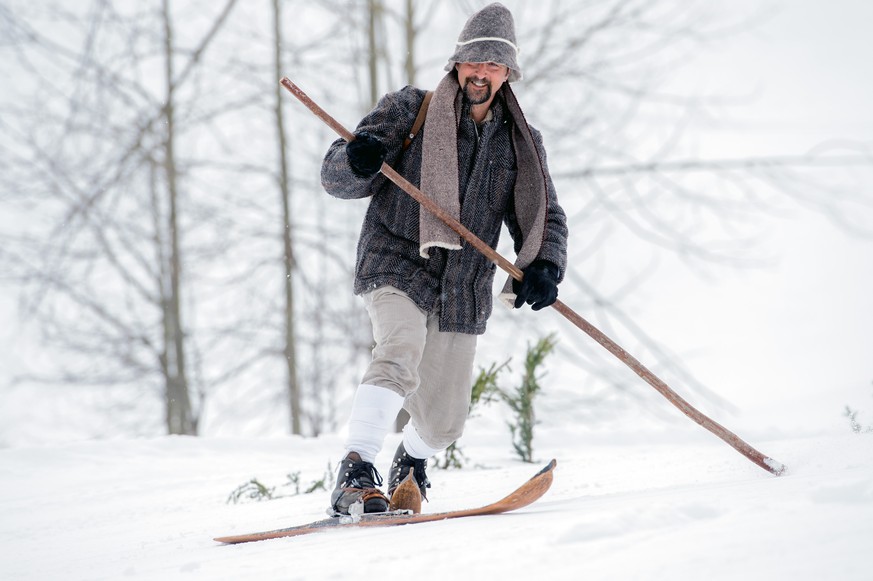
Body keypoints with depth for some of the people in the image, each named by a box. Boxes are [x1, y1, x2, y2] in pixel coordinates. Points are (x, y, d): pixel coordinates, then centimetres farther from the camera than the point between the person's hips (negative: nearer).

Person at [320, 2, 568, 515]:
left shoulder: (523, 144, 10)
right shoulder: (409, 111, 0)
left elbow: (543, 218, 12)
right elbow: (337, 178, -2)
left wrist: (544, 268, -10)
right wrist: (358, 161, -27)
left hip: (464, 293, 4)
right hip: (397, 266, -4)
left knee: (444, 421, 9)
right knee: (401, 351, -34)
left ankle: (410, 463, 44)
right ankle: (355, 476, -35)